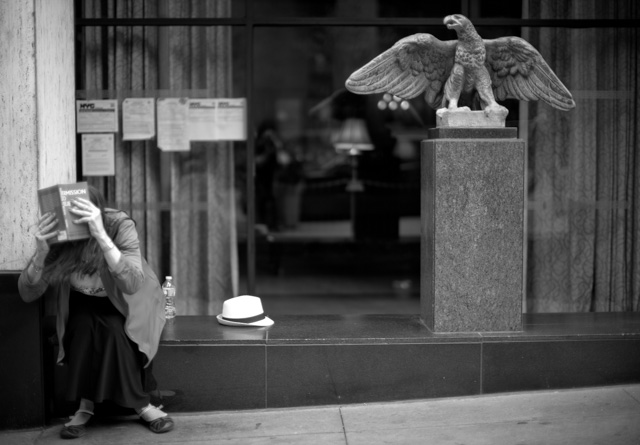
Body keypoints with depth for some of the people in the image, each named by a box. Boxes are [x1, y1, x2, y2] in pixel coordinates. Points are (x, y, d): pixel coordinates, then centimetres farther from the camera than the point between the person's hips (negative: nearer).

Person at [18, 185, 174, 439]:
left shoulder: (120, 226, -30)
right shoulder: (58, 235, -24)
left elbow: (131, 284, -44)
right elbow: (28, 294, -24)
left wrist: (101, 235, -55)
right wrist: (41, 252, -42)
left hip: (128, 302, -2)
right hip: (83, 305, 2)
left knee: (112, 330, -31)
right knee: (84, 326, -30)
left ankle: (86, 406, -11)